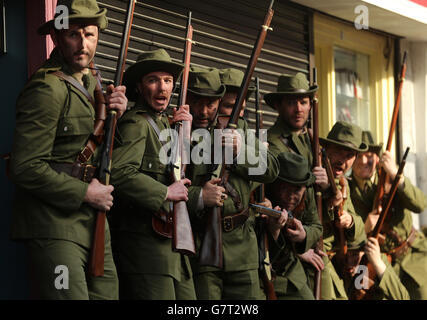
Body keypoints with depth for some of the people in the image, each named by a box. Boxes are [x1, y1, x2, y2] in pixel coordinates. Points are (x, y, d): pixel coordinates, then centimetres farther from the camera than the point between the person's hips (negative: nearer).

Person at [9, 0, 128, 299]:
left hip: (91, 221, 9)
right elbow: (26, 167, -19)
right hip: (54, 223, -9)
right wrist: (85, 193, -13)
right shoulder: (48, 89, -13)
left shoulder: (90, 81, 15)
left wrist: (116, 114, 2)